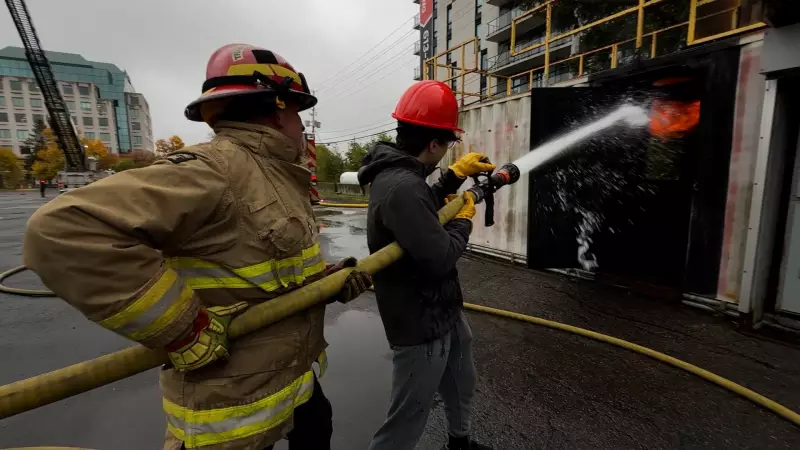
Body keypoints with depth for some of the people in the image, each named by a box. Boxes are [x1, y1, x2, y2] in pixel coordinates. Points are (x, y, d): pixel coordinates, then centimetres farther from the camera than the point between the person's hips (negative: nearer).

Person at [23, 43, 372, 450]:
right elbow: (63, 231, -34)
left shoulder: (282, 178, 6)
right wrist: (184, 331, -30)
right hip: (232, 411, -9)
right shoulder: (213, 170, -27)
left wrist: (328, 277, -3)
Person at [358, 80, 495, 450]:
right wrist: (464, 219, -11)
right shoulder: (401, 187, -30)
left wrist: (457, 174, 12)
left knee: (462, 386, 30)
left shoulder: (399, 174, 2)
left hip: (443, 313, 10)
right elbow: (440, 258, -29)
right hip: (421, 325, -10)